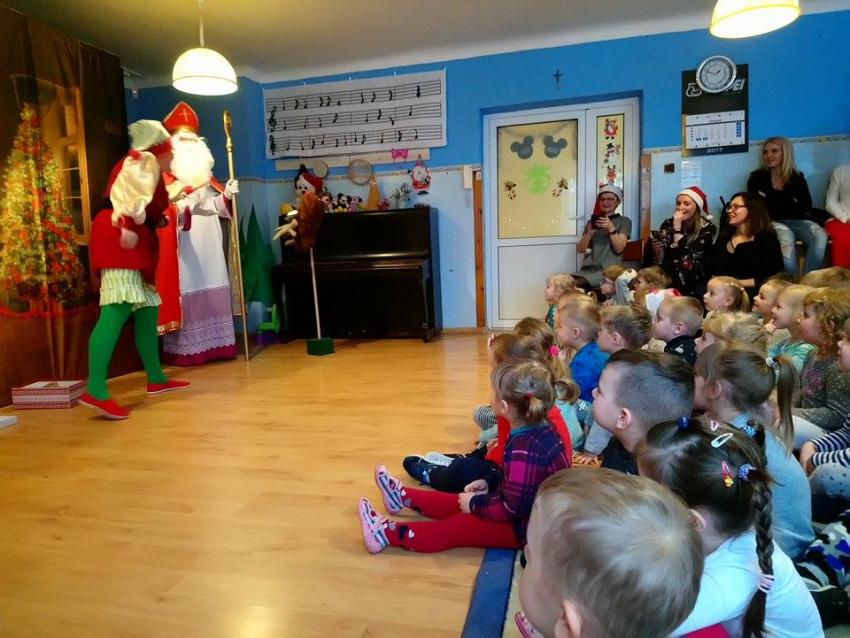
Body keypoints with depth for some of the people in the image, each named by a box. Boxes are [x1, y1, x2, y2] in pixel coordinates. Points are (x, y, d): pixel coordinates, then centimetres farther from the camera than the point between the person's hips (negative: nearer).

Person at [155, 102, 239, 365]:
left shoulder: (205, 175, 20)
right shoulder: (165, 177, 0)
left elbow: (216, 206, 18)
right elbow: (164, 210, -13)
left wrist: (226, 195, -2)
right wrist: (189, 201, -28)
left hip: (208, 242, 6)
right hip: (183, 245, -6)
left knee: (212, 291, 4)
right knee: (187, 293, -10)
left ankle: (214, 344, 10)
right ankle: (185, 349, -7)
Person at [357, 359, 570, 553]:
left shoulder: (523, 450, -34)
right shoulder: (540, 429, -4)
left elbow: (510, 508, -27)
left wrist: (475, 504, -13)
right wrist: (489, 485, 8)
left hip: (526, 527, -9)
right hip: (533, 511, 9)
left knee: (456, 528, -3)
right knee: (460, 504, 16)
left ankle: (388, 534, 4)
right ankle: (404, 496, 30)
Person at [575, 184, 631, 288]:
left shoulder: (624, 221, 11)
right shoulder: (592, 221, 22)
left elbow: (619, 248, -3)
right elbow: (580, 249, 10)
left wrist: (611, 228, -14)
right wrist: (589, 232, -6)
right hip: (588, 269, 4)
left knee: (578, 283, -33)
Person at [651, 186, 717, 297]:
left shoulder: (707, 229, -4)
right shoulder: (667, 224, 5)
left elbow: (686, 260, -15)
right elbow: (659, 262, 7)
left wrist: (677, 228, -14)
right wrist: (657, 250, -14)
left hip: (693, 285, -2)